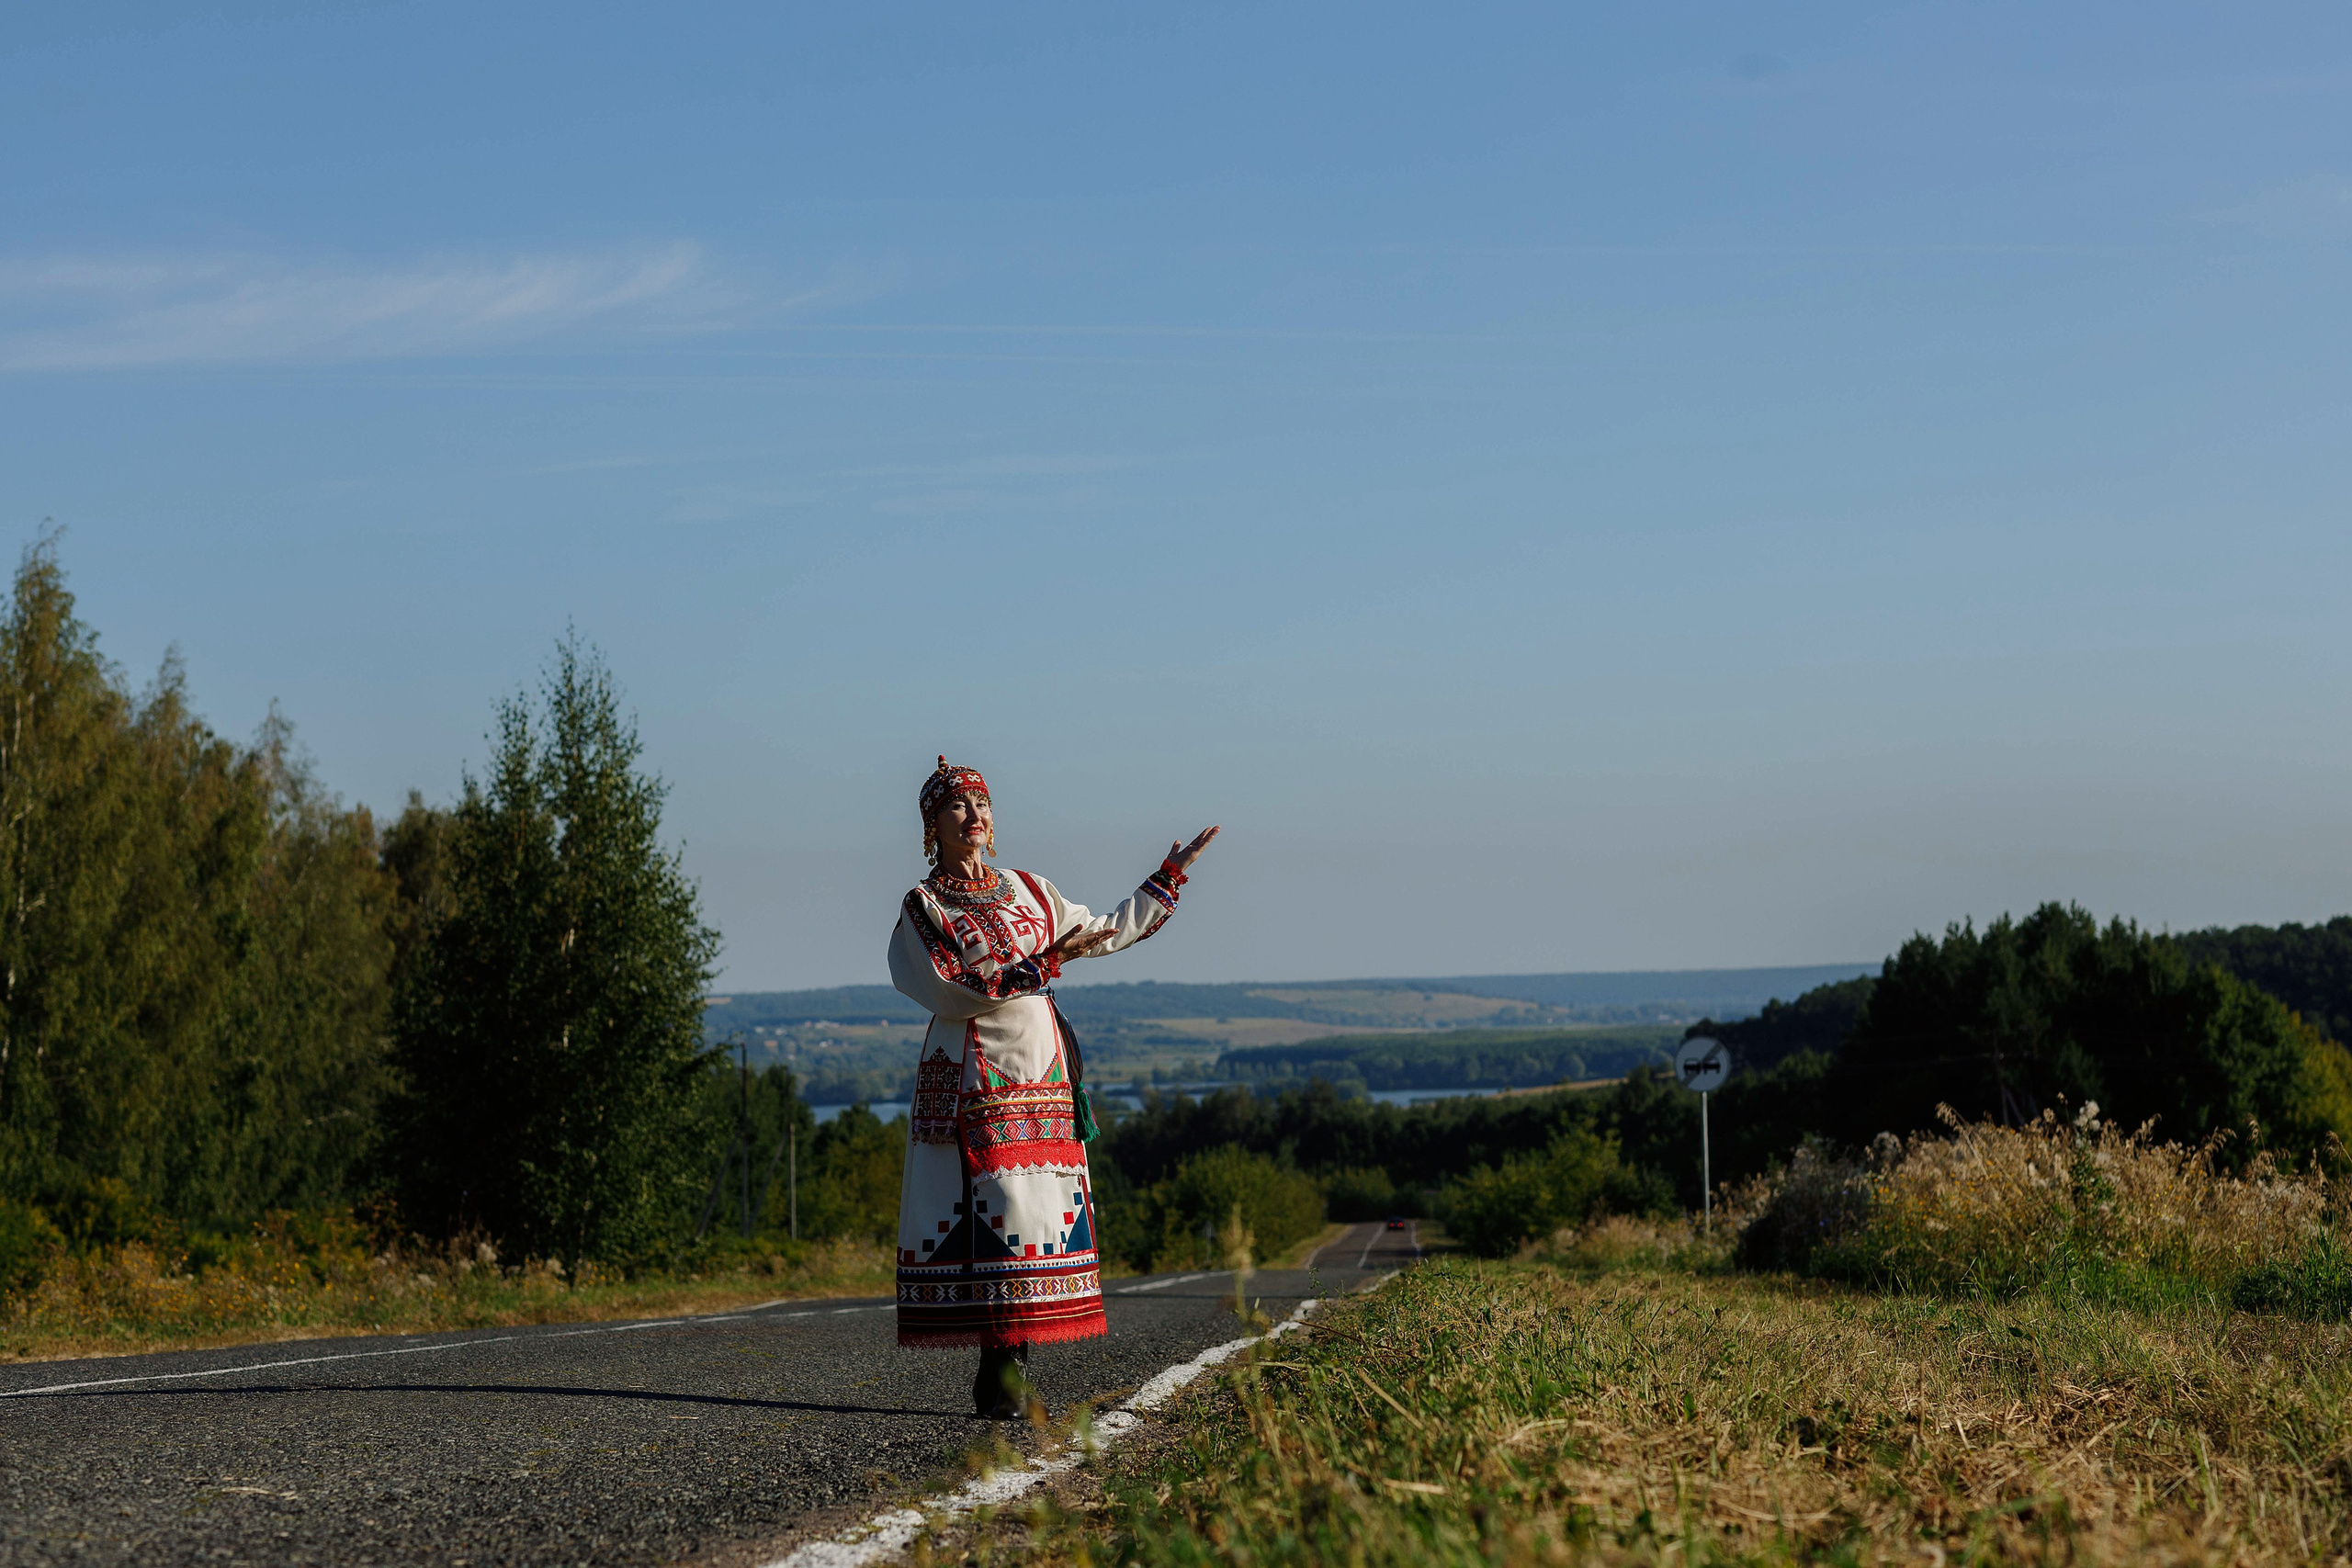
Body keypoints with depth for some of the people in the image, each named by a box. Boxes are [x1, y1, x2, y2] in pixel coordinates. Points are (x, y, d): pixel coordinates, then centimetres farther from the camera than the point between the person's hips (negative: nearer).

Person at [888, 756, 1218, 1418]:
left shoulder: (1027, 891, 16)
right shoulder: (924, 906, -1)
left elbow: (1107, 932, 25)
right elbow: (953, 994, -13)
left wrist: (1170, 875, 26)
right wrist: (1044, 964, -17)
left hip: (1040, 1077, 6)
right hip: (973, 1082, -6)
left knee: (1035, 1213, 0)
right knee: (990, 1212, -12)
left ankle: (1011, 1367, 3)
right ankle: (999, 1373, -10)